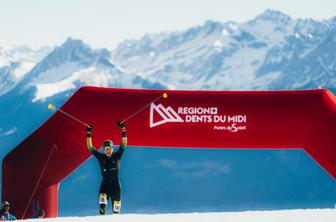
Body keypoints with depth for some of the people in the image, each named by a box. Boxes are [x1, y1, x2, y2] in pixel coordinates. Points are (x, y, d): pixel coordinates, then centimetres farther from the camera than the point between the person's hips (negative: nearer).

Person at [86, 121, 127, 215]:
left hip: (115, 184, 0)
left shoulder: (117, 156, 3)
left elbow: (123, 144, -1)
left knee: (116, 208, 1)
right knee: (102, 202, -24)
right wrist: (89, 134, 1)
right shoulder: (101, 157, 4)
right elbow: (90, 148, 4)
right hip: (105, 184, 0)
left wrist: (123, 130, -7)